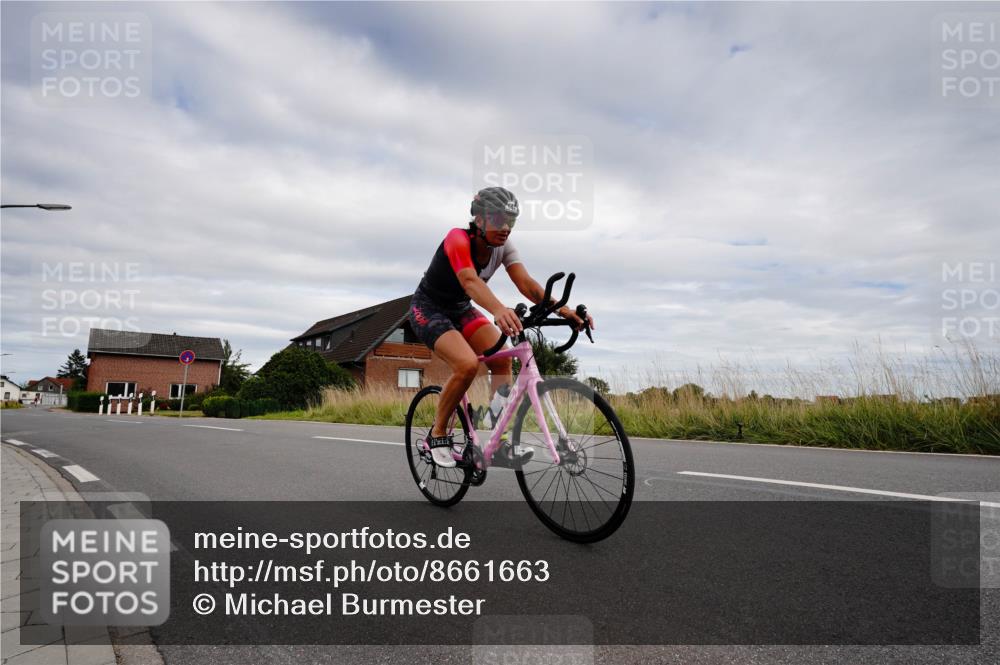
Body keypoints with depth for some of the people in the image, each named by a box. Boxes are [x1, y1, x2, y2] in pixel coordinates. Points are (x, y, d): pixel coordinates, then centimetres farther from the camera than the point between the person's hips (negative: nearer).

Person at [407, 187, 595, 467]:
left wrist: (561, 309, -40)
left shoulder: (503, 246, -10)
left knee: (502, 359, -15)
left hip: (461, 309, 6)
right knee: (467, 364, -28)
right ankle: (438, 435, -7)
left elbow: (526, 282, -24)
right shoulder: (458, 239, -28)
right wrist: (499, 310, -66)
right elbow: (469, 280, -47)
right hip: (429, 309, -6)